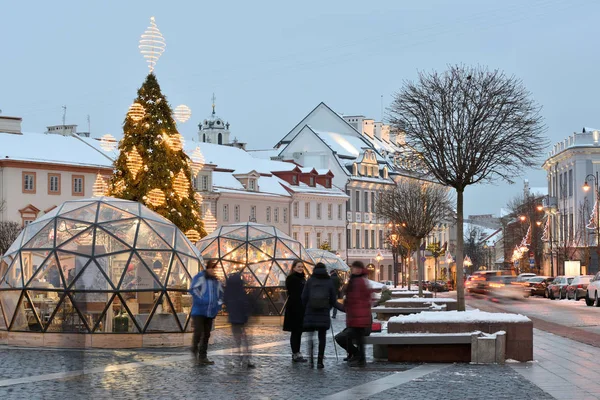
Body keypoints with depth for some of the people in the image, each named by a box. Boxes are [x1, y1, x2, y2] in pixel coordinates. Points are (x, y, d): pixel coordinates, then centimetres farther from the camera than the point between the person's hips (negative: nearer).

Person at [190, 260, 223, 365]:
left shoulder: (216, 281, 11)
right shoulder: (200, 277, -6)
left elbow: (221, 294, 23)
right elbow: (193, 289, -16)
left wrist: (218, 304, 8)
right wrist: (202, 300, -20)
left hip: (210, 313, 6)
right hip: (198, 311, -6)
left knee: (206, 336, 7)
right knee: (198, 333, -13)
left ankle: (202, 357, 13)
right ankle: (194, 350, 15)